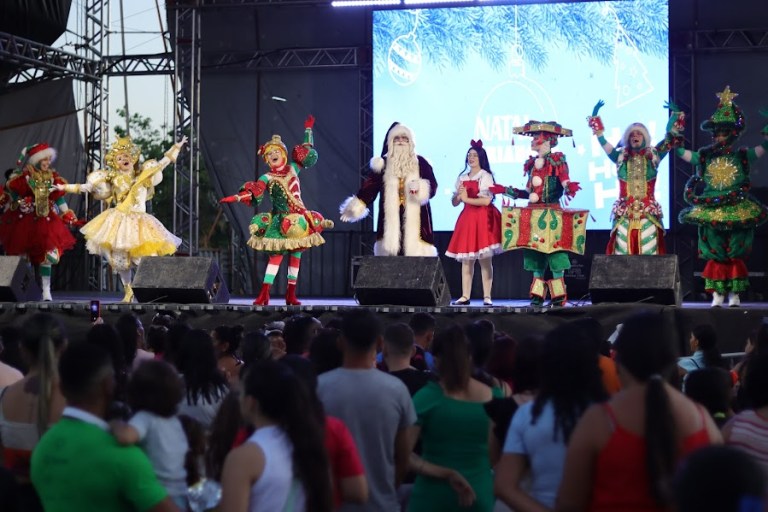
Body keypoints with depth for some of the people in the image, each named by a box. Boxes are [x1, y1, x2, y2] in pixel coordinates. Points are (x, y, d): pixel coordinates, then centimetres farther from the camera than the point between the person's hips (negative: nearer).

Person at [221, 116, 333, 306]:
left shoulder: (292, 168, 9)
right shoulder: (267, 178, 0)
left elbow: (307, 153, 18)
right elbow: (253, 192, -10)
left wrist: (308, 130, 21)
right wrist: (236, 197, -25)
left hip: (298, 218, 4)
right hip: (280, 220, -4)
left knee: (296, 254, 3)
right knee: (276, 254, -13)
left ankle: (291, 295, 8)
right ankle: (264, 294, -14)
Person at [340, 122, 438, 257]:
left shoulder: (420, 162, 8)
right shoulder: (383, 164, 11)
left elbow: (432, 185, 2)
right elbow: (370, 186, 3)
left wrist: (420, 188, -20)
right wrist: (356, 206, -9)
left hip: (414, 218, -1)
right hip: (391, 218, 1)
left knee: (414, 252, -9)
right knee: (391, 250, -6)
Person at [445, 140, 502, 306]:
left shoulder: (486, 176, -2)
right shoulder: (462, 177, 16)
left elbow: (486, 200, -14)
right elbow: (454, 202, 16)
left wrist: (467, 199, -8)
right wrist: (458, 195, -5)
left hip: (483, 219, -6)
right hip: (466, 218, 6)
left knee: (484, 259, -6)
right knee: (465, 259, 1)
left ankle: (487, 296, -5)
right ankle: (465, 296, 2)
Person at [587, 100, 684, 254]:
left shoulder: (653, 156, 9)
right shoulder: (621, 157, 9)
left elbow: (670, 138, 6)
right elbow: (602, 140, 8)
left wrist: (675, 113, -2)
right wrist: (595, 115, 5)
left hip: (648, 213, 0)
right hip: (624, 213, 0)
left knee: (648, 251, -4)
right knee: (624, 251, -4)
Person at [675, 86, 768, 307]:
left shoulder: (742, 155, 2)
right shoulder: (705, 155, 6)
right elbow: (678, 149, 7)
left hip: (736, 212, -1)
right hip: (710, 212, 1)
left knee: (735, 254, 2)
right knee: (715, 255, 3)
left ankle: (734, 294, 9)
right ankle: (717, 294, 8)